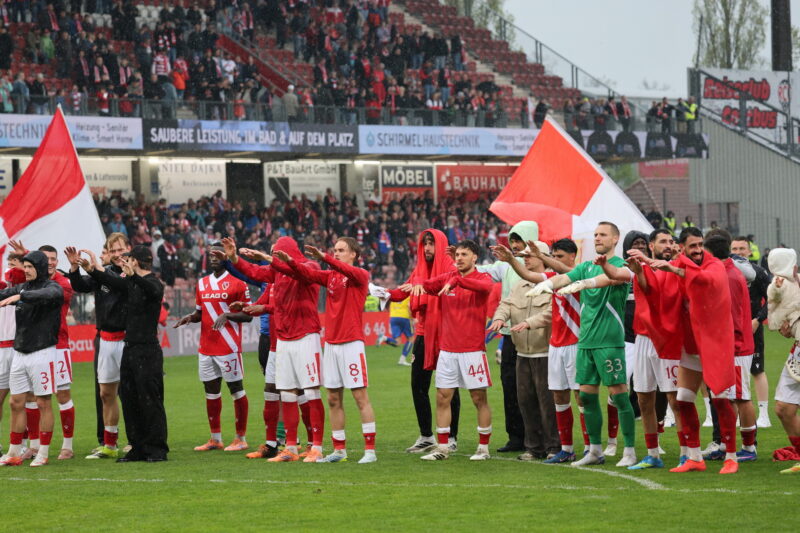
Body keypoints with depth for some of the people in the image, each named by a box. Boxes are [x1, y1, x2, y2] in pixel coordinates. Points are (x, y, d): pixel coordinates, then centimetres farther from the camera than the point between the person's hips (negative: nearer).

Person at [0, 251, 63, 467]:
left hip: (42, 352, -6)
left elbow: (47, 295, -29)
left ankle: (43, 453, 4)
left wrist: (19, 296, -40)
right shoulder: (21, 288, 12)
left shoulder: (52, 287, -7)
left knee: (43, 403, -2)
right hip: (20, 352, 6)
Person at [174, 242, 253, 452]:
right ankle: (215, 439, 16)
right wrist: (190, 317, 1)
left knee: (236, 388, -2)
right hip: (206, 347, 7)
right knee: (211, 390, 9)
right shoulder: (202, 283, 14)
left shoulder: (237, 283, -5)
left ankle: (241, 438, 3)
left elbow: (248, 315, -5)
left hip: (228, 347, -7)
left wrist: (227, 315, -20)